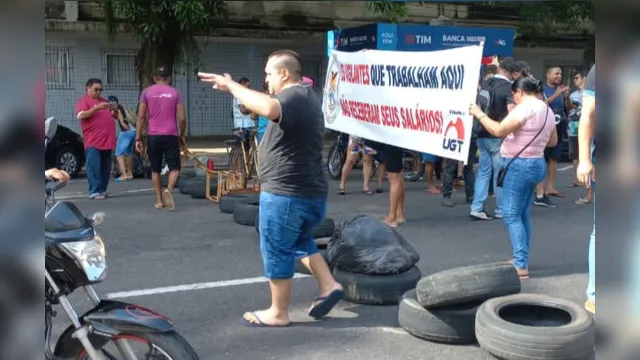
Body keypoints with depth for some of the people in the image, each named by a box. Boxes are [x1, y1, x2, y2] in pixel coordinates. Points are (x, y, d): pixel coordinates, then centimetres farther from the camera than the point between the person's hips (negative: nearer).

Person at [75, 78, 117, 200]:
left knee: (105, 168, 7)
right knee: (94, 167, -9)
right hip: (93, 142, -7)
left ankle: (103, 190, 12)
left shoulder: (103, 100, 22)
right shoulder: (83, 101, 1)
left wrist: (114, 110, 6)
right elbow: (81, 116, -15)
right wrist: (96, 108, -25)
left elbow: (111, 116, 30)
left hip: (106, 140, 7)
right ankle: (94, 191, -9)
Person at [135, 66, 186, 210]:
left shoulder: (146, 92, 4)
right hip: (171, 136, -1)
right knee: (174, 168, 5)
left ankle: (159, 200, 13)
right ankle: (168, 189, -22)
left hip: (153, 136, 1)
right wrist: (183, 135, 13)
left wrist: (138, 138, 2)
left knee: (155, 170, 12)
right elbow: (182, 118, 0)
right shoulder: (175, 93, 4)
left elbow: (141, 116, -1)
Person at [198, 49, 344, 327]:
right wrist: (235, 89, 16)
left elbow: (268, 108, -39)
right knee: (298, 241, 28)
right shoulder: (305, 96, 16)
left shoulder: (294, 96, -18)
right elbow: (272, 107, 25)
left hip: (285, 192, -10)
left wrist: (232, 85, -30)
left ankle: (278, 313, 17)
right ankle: (329, 286, 21)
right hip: (311, 191, 10)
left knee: (277, 252, 4)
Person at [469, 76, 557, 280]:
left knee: (511, 215, -6)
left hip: (520, 165, -10)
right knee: (523, 215, 16)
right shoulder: (547, 110, 14)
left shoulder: (525, 107, -16)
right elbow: (553, 141, 22)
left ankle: (521, 266, -9)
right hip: (535, 164, 10)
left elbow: (499, 131, -22)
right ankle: (522, 260, 22)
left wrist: (479, 114, -11)